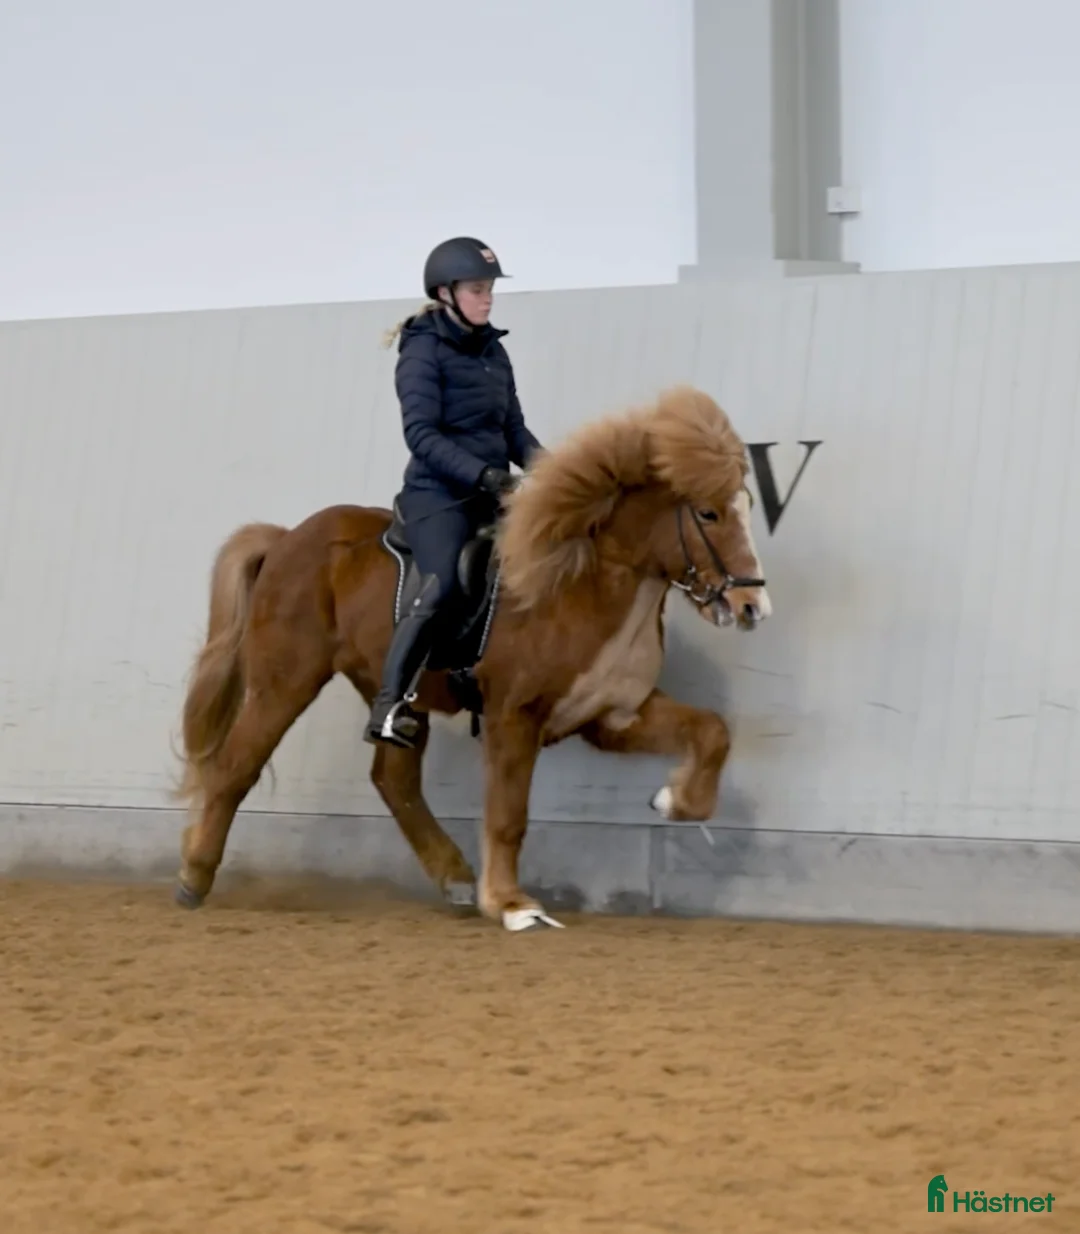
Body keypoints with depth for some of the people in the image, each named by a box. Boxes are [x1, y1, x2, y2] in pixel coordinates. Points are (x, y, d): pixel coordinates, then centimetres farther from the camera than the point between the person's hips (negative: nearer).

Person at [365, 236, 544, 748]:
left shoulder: (493, 350, 14)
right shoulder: (423, 351, -7)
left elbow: (513, 428, 17)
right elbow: (422, 434, -16)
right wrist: (483, 474, -25)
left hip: (492, 493, 8)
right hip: (439, 493, -8)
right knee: (442, 586, -27)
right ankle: (388, 706, -28)